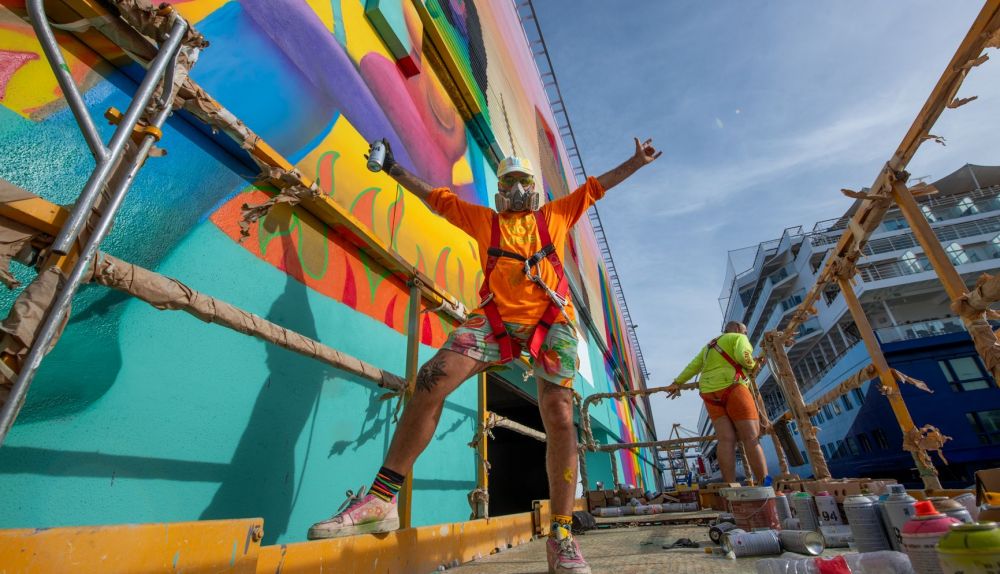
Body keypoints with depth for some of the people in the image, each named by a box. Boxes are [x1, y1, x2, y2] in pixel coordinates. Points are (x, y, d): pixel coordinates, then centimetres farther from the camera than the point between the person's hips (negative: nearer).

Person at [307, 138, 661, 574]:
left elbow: (596, 186, 30)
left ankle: (562, 537, 2)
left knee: (559, 418, -12)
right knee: (432, 379, -19)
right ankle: (382, 500, -9)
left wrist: (635, 162, 32)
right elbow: (435, 196, 27)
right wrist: (393, 168, 29)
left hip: (551, 322, 0)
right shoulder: (484, 219, 23)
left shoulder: (555, 215, 24)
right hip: (495, 319, 1)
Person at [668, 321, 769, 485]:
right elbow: (743, 356, -11)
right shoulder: (738, 338, 9)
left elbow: (692, 367, 26)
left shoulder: (709, 346, 29)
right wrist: (751, 364, 9)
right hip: (732, 389, -6)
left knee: (726, 440, -5)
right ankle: (767, 487, -15)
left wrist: (677, 383, 31)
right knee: (752, 439, -9)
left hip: (711, 394, 6)